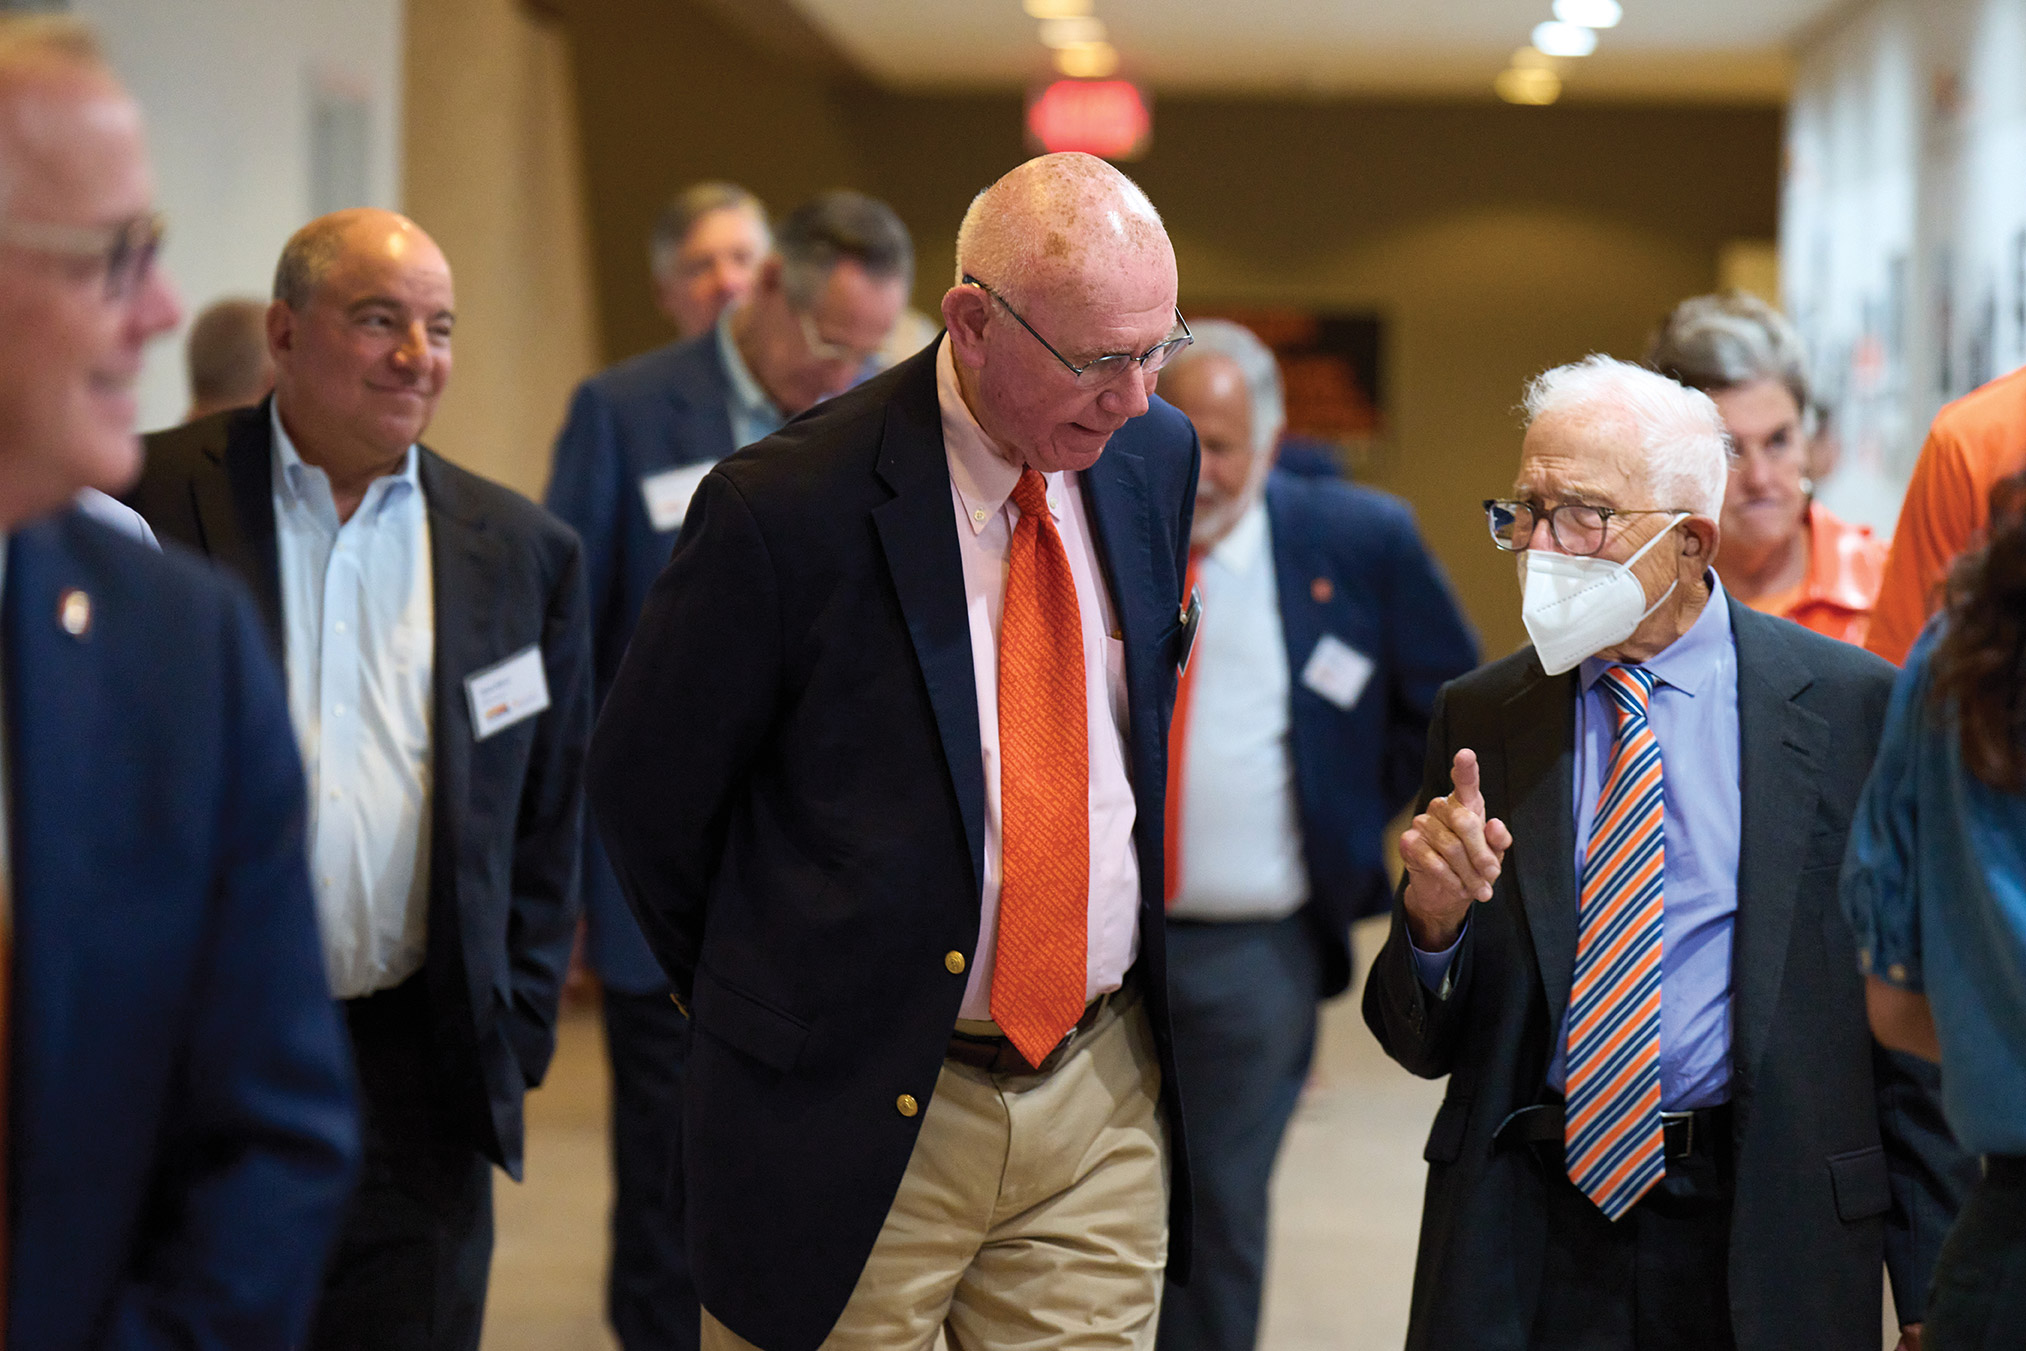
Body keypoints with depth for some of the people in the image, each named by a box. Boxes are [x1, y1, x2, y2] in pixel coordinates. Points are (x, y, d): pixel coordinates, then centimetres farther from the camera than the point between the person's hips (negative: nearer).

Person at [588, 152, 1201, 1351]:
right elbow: (646, 787, -4)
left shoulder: (1159, 458, 3)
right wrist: (768, 1002, 4)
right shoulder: (787, 510, -15)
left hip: (1103, 1088, 5)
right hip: (862, 1115, -4)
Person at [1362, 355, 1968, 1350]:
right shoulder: (1480, 719, 5)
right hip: (1524, 1249, 2)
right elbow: (1423, 1046, 7)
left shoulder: (1853, 706, -3)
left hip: (1768, 1246, -2)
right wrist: (1432, 919, -14)